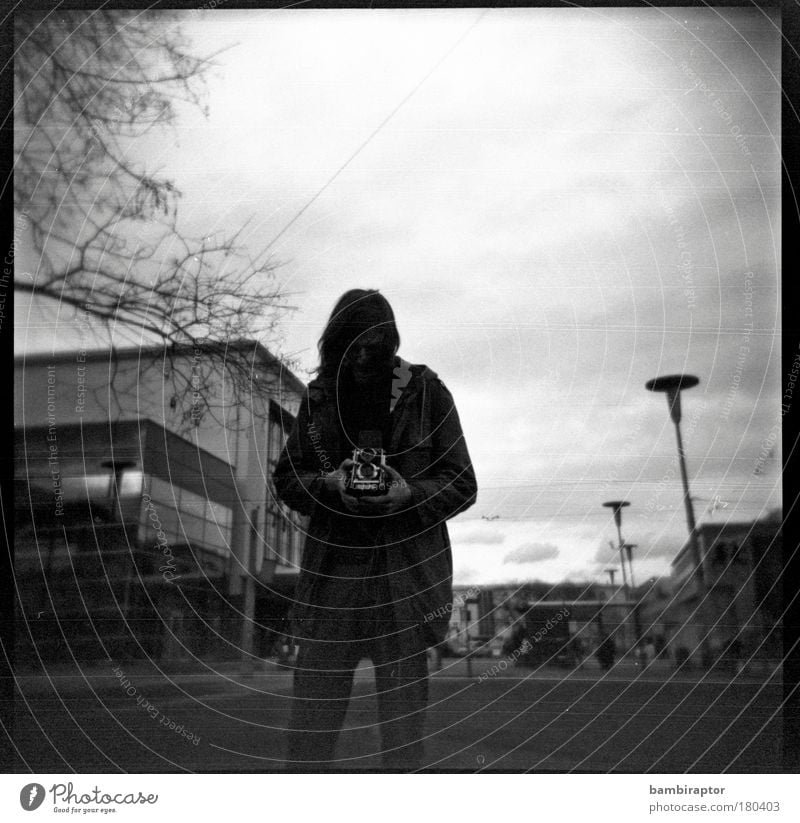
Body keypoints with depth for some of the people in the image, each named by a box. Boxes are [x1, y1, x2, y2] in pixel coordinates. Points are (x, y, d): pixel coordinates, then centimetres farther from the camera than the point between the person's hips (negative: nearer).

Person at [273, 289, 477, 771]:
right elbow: (287, 479, 12)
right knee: (313, 707, 3)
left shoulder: (427, 393, 1)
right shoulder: (319, 397, 8)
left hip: (408, 573, -1)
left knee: (404, 707, 7)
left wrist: (410, 493, -16)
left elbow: (462, 485, 3)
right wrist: (329, 485, -9)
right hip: (333, 570, 2)